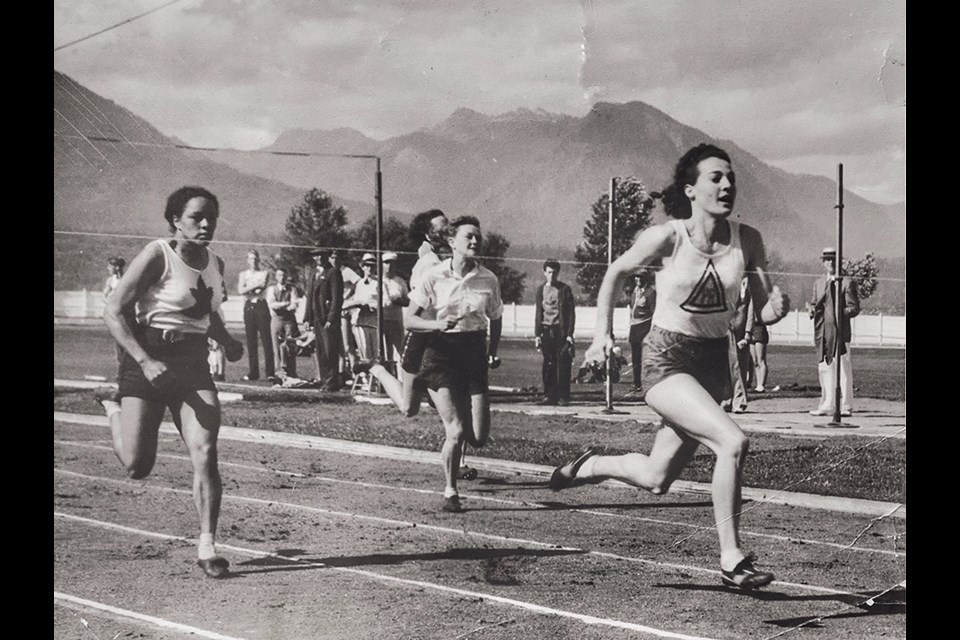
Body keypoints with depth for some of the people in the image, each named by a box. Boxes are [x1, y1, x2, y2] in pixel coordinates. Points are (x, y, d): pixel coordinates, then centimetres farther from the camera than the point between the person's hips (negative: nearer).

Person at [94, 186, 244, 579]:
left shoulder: (215, 265, 8)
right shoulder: (156, 256, -11)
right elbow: (113, 313, -13)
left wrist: (228, 343, 8)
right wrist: (146, 361, -23)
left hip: (193, 368, 5)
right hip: (147, 364, -4)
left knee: (205, 452, -13)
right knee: (137, 467, -2)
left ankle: (207, 547, -6)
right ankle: (112, 409, 29)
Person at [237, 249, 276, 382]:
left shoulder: (264, 273, 7)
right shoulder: (243, 274, 13)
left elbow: (263, 286, -11)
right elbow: (240, 290, -3)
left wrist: (248, 289, -9)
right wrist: (256, 285, -11)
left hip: (261, 306, -2)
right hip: (248, 307, 2)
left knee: (266, 340, -9)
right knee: (251, 341, 1)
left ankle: (270, 372, -12)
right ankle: (253, 372, 5)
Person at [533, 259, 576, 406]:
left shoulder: (565, 289, 1)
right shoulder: (541, 289, 11)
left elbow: (571, 312, -1)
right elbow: (538, 312, 13)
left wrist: (569, 333, -8)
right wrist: (537, 334, 6)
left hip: (561, 330, -3)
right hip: (546, 330, 3)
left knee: (563, 365, -5)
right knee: (548, 365, 2)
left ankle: (563, 397, -2)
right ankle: (549, 395, 7)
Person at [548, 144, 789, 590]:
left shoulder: (747, 241, -4)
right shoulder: (667, 237, -13)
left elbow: (762, 309, 1)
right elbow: (616, 273, 4)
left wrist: (776, 307, -21)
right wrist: (602, 334, -1)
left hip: (713, 361, 5)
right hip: (666, 359, -5)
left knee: (654, 480, 11)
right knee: (733, 442, -25)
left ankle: (589, 467, 41)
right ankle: (731, 560, -15)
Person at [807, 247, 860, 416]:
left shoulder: (848, 283, 1)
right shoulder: (818, 283, 19)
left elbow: (854, 308, -4)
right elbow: (814, 302, 20)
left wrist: (841, 313, -22)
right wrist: (811, 308, -3)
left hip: (840, 332, -6)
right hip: (822, 332, 6)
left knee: (843, 369, -5)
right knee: (824, 369, 9)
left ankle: (845, 406, -1)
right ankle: (827, 405, 17)